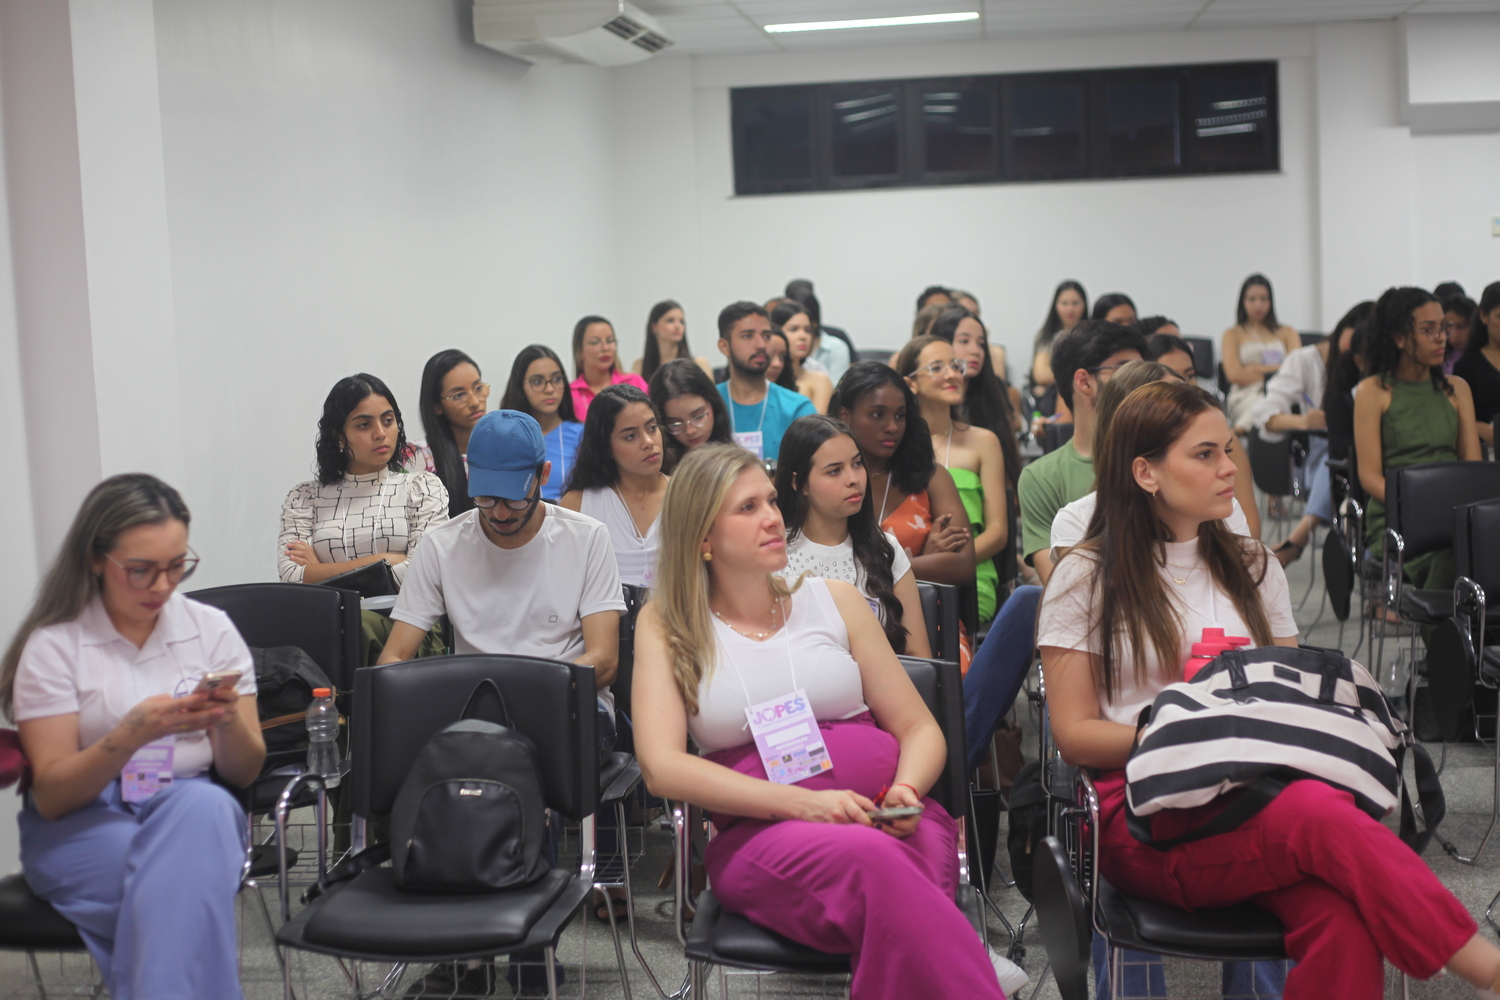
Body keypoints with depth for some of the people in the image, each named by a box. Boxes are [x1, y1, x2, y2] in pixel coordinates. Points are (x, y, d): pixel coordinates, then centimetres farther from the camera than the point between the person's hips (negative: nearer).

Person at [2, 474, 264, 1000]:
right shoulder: (54, 645, -3)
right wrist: (132, 734, -25)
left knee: (205, 808, -35)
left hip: (194, 812, 3)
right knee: (187, 881, -36)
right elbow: (50, 797, -7)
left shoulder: (211, 629, 4)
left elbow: (243, 773, 4)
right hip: (79, 827, -2)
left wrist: (229, 719, -19)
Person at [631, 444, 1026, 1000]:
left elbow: (920, 729, 17)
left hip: (886, 818, 2)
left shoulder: (835, 601, 16)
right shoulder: (665, 628, 10)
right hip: (758, 834, -2)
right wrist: (802, 802, -15)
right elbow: (662, 767, -4)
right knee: (865, 857, -37)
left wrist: (905, 792, -7)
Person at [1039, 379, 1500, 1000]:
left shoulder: (1253, 569, 20)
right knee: (1322, 814, -35)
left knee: (1343, 922, -33)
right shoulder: (1087, 578, 5)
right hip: (1144, 814, -4)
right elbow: (1075, 736, 0)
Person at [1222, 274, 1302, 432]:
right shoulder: (1233, 335, 19)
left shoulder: (1287, 333, 26)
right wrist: (1277, 371, 3)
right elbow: (1234, 375, 2)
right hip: (1247, 396, -2)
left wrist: (1256, 369, -5)